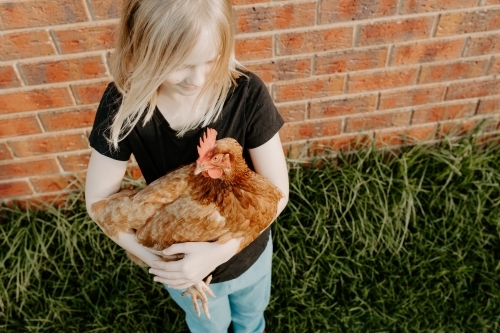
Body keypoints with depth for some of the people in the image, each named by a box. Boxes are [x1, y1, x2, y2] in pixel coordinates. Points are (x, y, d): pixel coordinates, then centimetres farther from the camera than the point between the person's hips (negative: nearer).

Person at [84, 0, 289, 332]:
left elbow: (276, 191, -22)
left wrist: (221, 250, -33)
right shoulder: (124, 104, -26)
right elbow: (99, 199, -16)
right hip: (181, 260, 0)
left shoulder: (247, 93, -28)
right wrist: (158, 262, -26)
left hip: (249, 251, 1)